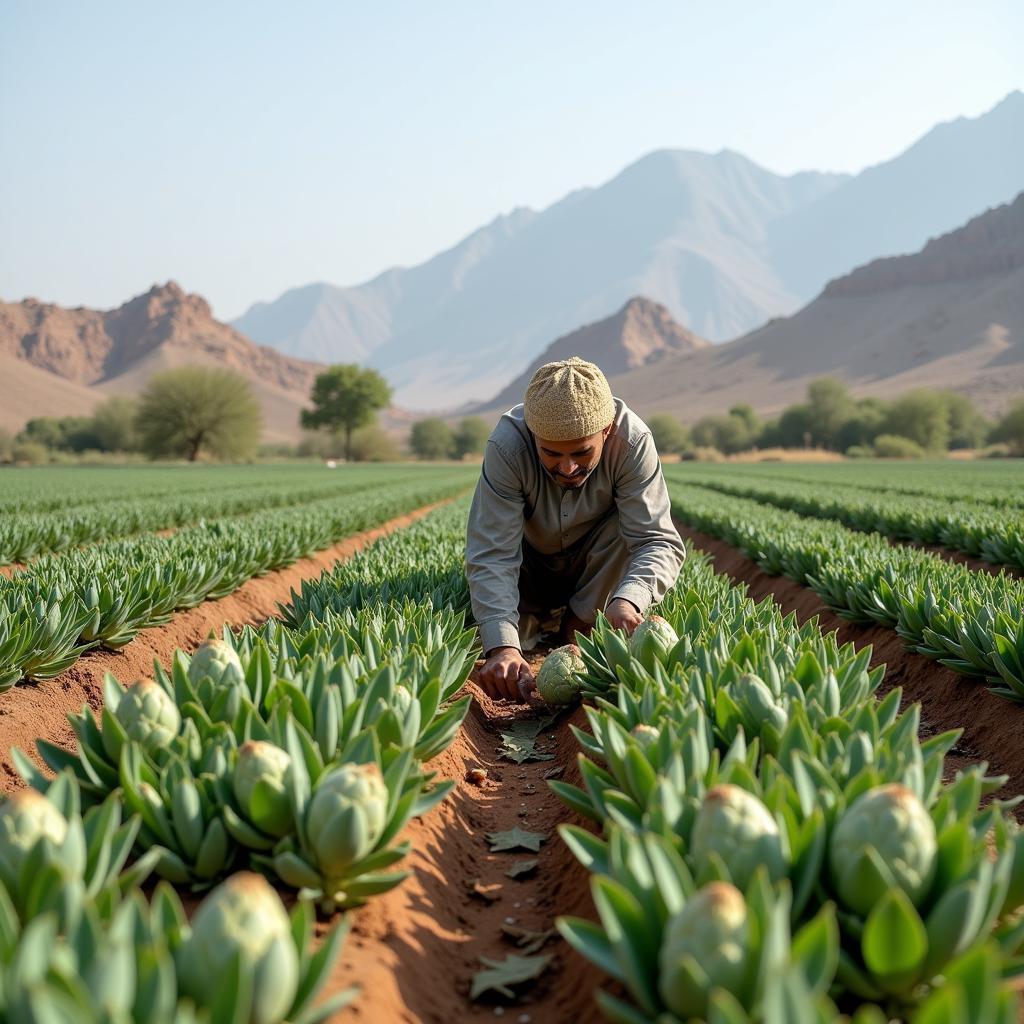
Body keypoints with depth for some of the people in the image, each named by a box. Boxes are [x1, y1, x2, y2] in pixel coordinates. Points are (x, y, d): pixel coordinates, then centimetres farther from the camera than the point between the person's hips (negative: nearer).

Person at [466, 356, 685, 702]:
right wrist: (502, 646, -54)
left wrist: (628, 598, -59)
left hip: (598, 564, 0)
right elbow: (492, 554, -39)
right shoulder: (507, 445, -35)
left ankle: (580, 627, -8)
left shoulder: (632, 440, -33)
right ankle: (537, 616, 15)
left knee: (631, 525, -31)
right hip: (531, 563, 1)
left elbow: (658, 541, -36)